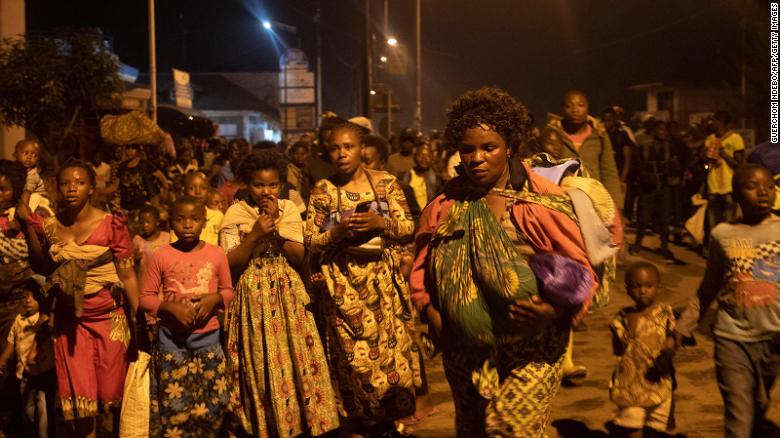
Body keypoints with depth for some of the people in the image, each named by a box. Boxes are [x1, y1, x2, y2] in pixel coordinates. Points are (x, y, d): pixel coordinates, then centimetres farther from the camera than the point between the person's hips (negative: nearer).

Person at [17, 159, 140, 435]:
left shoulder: (111, 224, -11)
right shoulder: (49, 226, 0)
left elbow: (127, 276, -10)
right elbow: (42, 268, 13)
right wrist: (29, 224, 1)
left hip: (108, 318, -3)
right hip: (68, 321, 3)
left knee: (114, 389, 9)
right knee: (77, 395, 9)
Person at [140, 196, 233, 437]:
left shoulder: (217, 254, -1)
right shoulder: (161, 256, -4)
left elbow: (228, 291, 8)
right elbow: (145, 298, -1)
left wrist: (214, 298, -13)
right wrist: (170, 306, -17)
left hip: (208, 337, 1)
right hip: (172, 338, -1)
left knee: (210, 406, 7)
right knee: (173, 406, 4)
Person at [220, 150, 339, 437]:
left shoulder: (288, 209, 5)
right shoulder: (235, 213, -2)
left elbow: (298, 257, -3)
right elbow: (230, 265, -7)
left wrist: (275, 226, -14)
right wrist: (255, 234, -17)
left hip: (288, 295, 2)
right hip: (253, 297, -2)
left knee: (295, 357, 2)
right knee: (260, 365, 2)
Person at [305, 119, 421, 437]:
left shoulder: (385, 181, 3)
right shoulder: (321, 190, 2)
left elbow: (408, 226, 1)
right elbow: (310, 241, 2)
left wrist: (381, 223, -17)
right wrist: (337, 233, -16)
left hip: (383, 279, 1)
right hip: (342, 283, -1)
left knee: (390, 347, 4)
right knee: (354, 355, 1)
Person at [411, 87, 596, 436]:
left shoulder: (541, 202, -10)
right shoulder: (445, 205, 1)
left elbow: (580, 270, -8)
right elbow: (421, 267, 9)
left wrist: (554, 310, -26)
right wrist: (430, 311, -6)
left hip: (529, 354, -4)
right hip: (464, 352, 5)